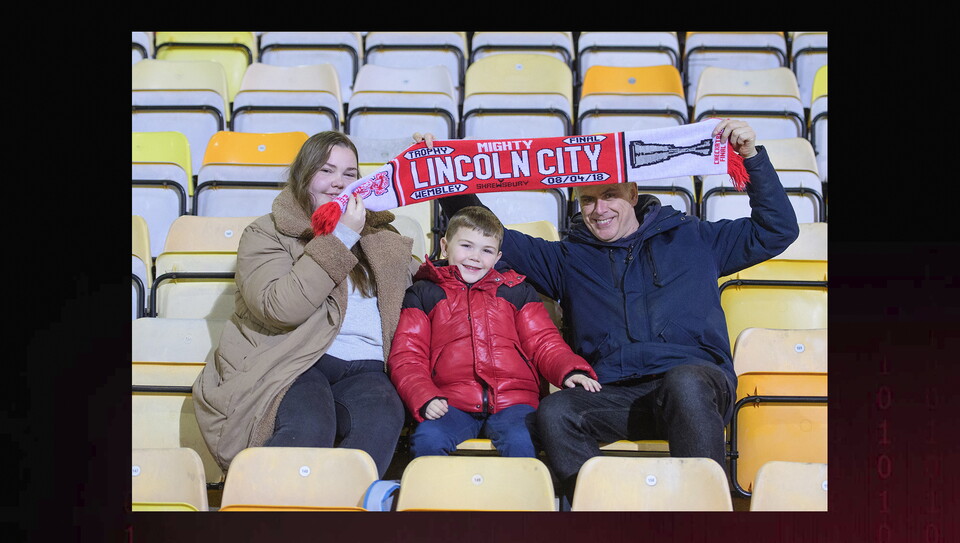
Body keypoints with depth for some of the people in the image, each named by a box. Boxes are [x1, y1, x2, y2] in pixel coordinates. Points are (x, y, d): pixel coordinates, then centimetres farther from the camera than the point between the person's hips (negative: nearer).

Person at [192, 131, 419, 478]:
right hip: (294, 362, -3)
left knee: (381, 423, -32)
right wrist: (340, 239, -9)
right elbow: (279, 307, -10)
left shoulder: (379, 237, 25)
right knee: (310, 430, -36)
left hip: (363, 370, 4)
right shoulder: (266, 233, 9)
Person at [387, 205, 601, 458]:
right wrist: (425, 398, -8)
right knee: (426, 440, -31)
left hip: (512, 399, 1)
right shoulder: (423, 294, 17)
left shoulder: (517, 291, 23)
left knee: (521, 441, -31)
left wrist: (571, 371, -3)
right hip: (451, 404, 0)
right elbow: (406, 357, 11)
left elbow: (544, 343, 19)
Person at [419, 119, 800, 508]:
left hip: (696, 379, -1)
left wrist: (752, 157, 10)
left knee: (684, 383, -38)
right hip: (612, 395, 2)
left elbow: (777, 230, 19)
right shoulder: (567, 258, 24)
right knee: (554, 411, -30)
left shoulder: (690, 239, 21)